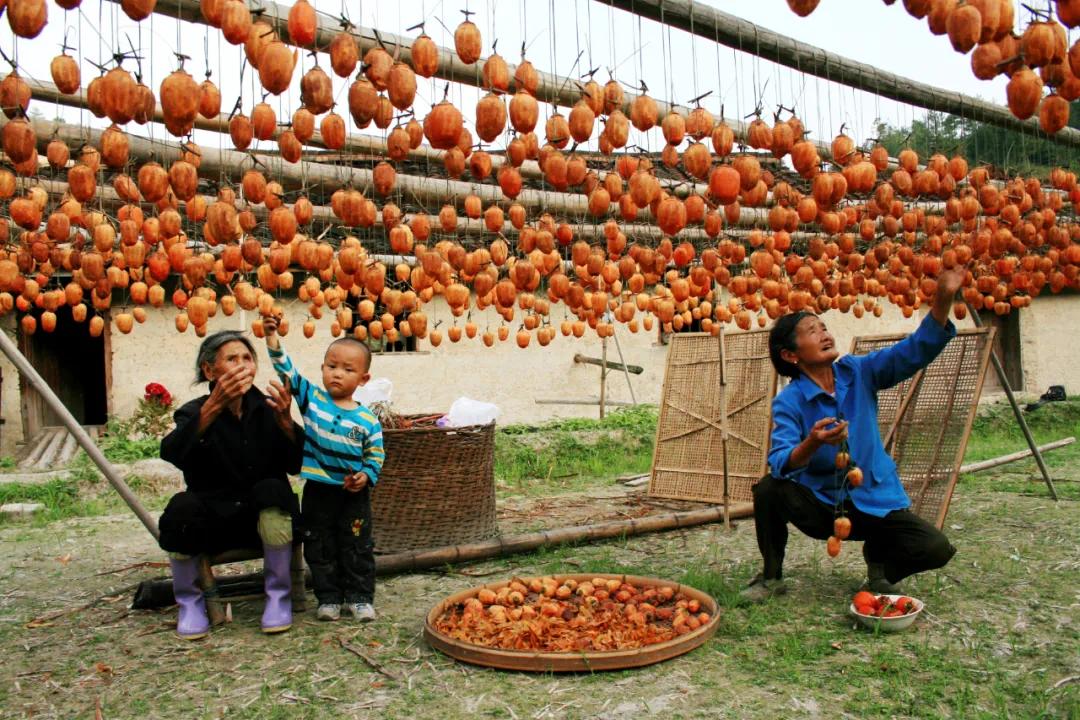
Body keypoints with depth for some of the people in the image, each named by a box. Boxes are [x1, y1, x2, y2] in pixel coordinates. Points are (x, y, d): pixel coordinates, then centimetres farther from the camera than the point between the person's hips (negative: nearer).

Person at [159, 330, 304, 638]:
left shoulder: (267, 408, 0)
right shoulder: (195, 413, -2)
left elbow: (296, 465, -13)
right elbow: (171, 453, -26)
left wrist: (284, 420, -31)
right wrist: (213, 406, -40)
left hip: (266, 514, 0)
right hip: (213, 518, 0)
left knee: (273, 489, -32)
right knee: (181, 507, -31)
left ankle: (278, 595, -13)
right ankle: (190, 601, -4)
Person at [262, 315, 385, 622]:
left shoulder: (368, 420, -6)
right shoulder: (311, 397, -3)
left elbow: (375, 456, 2)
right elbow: (287, 371, -9)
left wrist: (365, 476, -15)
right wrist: (272, 338, -20)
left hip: (354, 494, -1)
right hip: (318, 490, 1)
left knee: (357, 547, 8)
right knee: (320, 547, 10)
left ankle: (359, 598, 21)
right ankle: (329, 598, 23)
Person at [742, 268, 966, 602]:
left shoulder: (859, 372, -4)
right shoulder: (788, 401, -15)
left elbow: (915, 351, -14)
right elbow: (780, 464, -28)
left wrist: (943, 300, -28)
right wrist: (812, 445, -48)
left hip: (874, 500, 3)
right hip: (819, 504, -2)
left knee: (936, 549, -20)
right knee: (768, 489, -30)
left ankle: (878, 558, 16)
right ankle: (771, 577, -3)